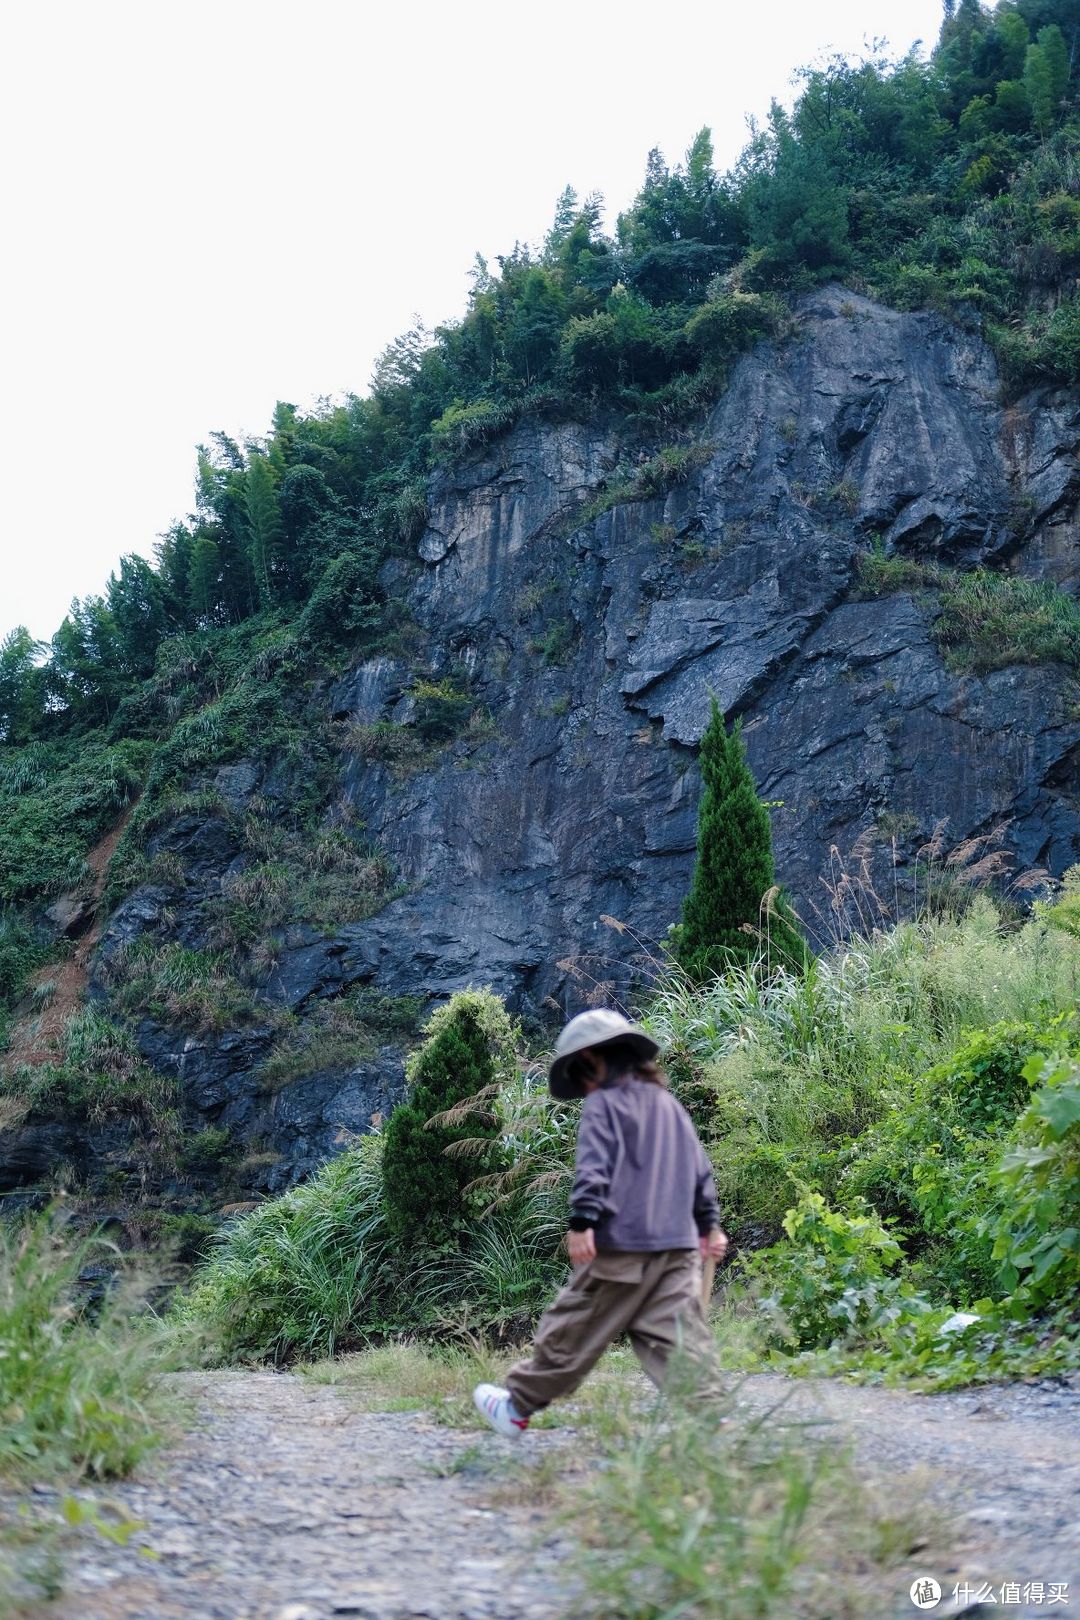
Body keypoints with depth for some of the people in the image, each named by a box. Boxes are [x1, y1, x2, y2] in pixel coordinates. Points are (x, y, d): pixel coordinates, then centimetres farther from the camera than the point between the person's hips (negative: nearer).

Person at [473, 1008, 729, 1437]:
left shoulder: (602, 1104, -3)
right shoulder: (669, 1104, 18)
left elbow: (594, 1168, -16)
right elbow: (701, 1168, 22)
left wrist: (582, 1221, -21)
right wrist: (709, 1224, 27)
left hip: (623, 1244, -6)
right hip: (679, 1246, 6)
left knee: (573, 1330, 4)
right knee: (678, 1335, 3)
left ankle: (518, 1406, 16)